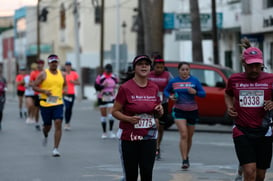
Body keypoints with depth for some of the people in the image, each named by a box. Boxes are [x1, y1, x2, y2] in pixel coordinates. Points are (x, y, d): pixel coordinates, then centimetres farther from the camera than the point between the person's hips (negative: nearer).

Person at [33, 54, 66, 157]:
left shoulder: (62, 75, 9)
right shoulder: (43, 74, -3)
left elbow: (65, 85, 26)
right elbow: (34, 86, -3)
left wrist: (64, 90, 3)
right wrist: (44, 91, -18)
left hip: (58, 103, 2)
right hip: (45, 104, -2)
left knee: (58, 124, -13)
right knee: (47, 125, 7)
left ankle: (55, 149, -10)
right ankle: (45, 135, 46)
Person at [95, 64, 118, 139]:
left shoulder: (114, 78, 3)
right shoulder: (100, 77, -8)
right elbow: (96, 87, -10)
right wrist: (103, 86, -24)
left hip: (111, 98, 1)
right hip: (102, 98, -1)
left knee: (111, 114, -13)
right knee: (103, 115, 6)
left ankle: (111, 132, -6)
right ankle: (104, 132, 15)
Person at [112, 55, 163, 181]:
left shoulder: (154, 88, 5)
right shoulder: (125, 88, -8)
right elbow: (115, 111, -5)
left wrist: (160, 110, -5)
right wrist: (129, 119, -22)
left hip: (149, 137, 3)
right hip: (128, 137, -3)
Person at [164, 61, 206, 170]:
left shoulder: (194, 80, -1)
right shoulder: (173, 81, 0)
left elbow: (203, 94, -1)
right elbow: (166, 91, 14)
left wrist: (195, 92, -20)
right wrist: (170, 96, -7)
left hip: (192, 111, 2)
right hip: (179, 111, -2)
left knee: (189, 136, 12)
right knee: (183, 135, -15)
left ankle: (187, 157, 33)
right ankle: (184, 160, -14)